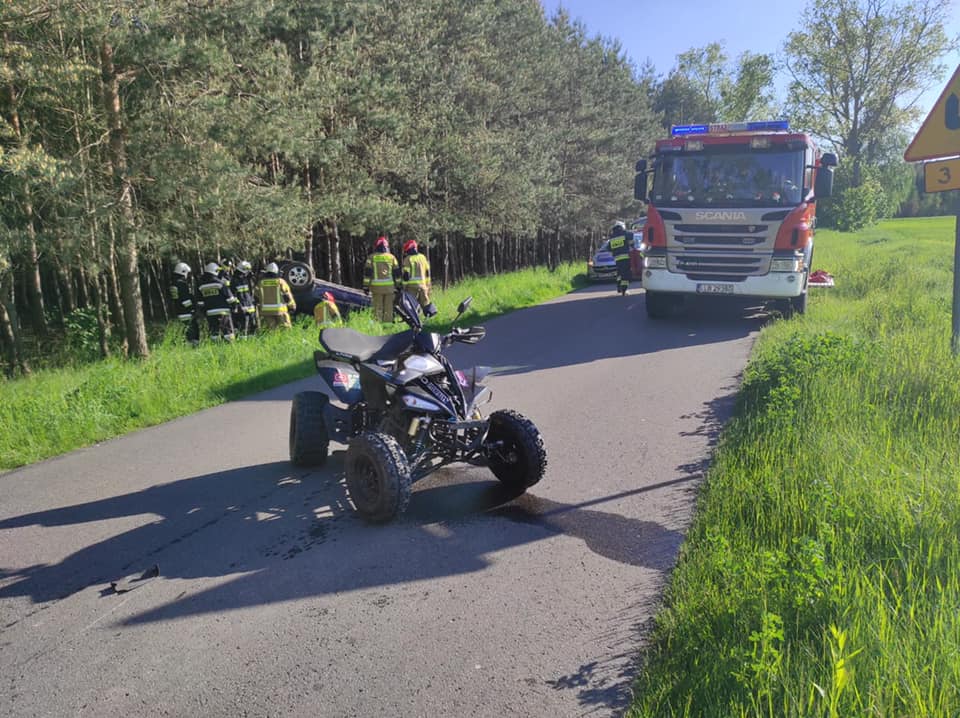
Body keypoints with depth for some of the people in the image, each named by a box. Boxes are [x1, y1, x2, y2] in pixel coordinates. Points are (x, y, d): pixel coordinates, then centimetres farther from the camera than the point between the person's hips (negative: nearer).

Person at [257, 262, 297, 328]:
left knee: (270, 329, 8)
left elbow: (257, 297, 8)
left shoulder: (260, 283, 4)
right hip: (280, 310, -3)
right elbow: (288, 296, 0)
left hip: (266, 311, 3)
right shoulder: (281, 282, -4)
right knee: (286, 328, 4)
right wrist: (292, 306, 14)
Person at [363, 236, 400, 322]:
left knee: (378, 308, 2)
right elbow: (397, 273, 7)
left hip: (377, 287, -1)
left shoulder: (371, 257, 1)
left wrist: (366, 286, 1)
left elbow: (367, 272, -2)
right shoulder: (391, 257, 7)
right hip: (389, 287, 1)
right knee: (388, 308, 5)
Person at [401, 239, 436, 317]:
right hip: (423, 284, 5)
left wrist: (404, 286, -4)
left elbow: (406, 274, -9)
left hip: (412, 285, -5)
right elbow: (427, 273, 15)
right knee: (425, 301, 13)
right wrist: (428, 284, 20)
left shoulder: (407, 259, -6)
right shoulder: (423, 257, 11)